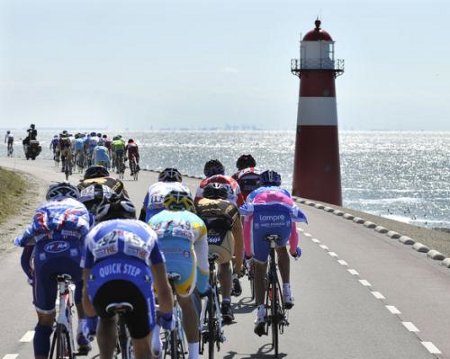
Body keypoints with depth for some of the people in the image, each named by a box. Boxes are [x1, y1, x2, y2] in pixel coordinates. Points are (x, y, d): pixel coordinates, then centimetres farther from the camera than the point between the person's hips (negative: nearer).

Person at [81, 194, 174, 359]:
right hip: (138, 284, -1)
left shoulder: (94, 232, 36)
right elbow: (164, 289, 38)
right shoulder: (145, 230, 36)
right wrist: (166, 316, 57)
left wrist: (91, 318, 58)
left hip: (101, 284, 1)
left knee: (107, 320, 38)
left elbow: (87, 291, 38)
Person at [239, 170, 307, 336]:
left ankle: (260, 314, 2)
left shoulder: (254, 194, 40)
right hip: (283, 218, 1)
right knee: (281, 250, 35)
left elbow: (247, 227, 39)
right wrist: (294, 249, 61)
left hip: (260, 218, -1)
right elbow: (293, 227, 47)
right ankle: (287, 292, 20)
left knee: (259, 269, 13)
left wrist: (247, 252, 49)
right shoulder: (285, 193, 41)